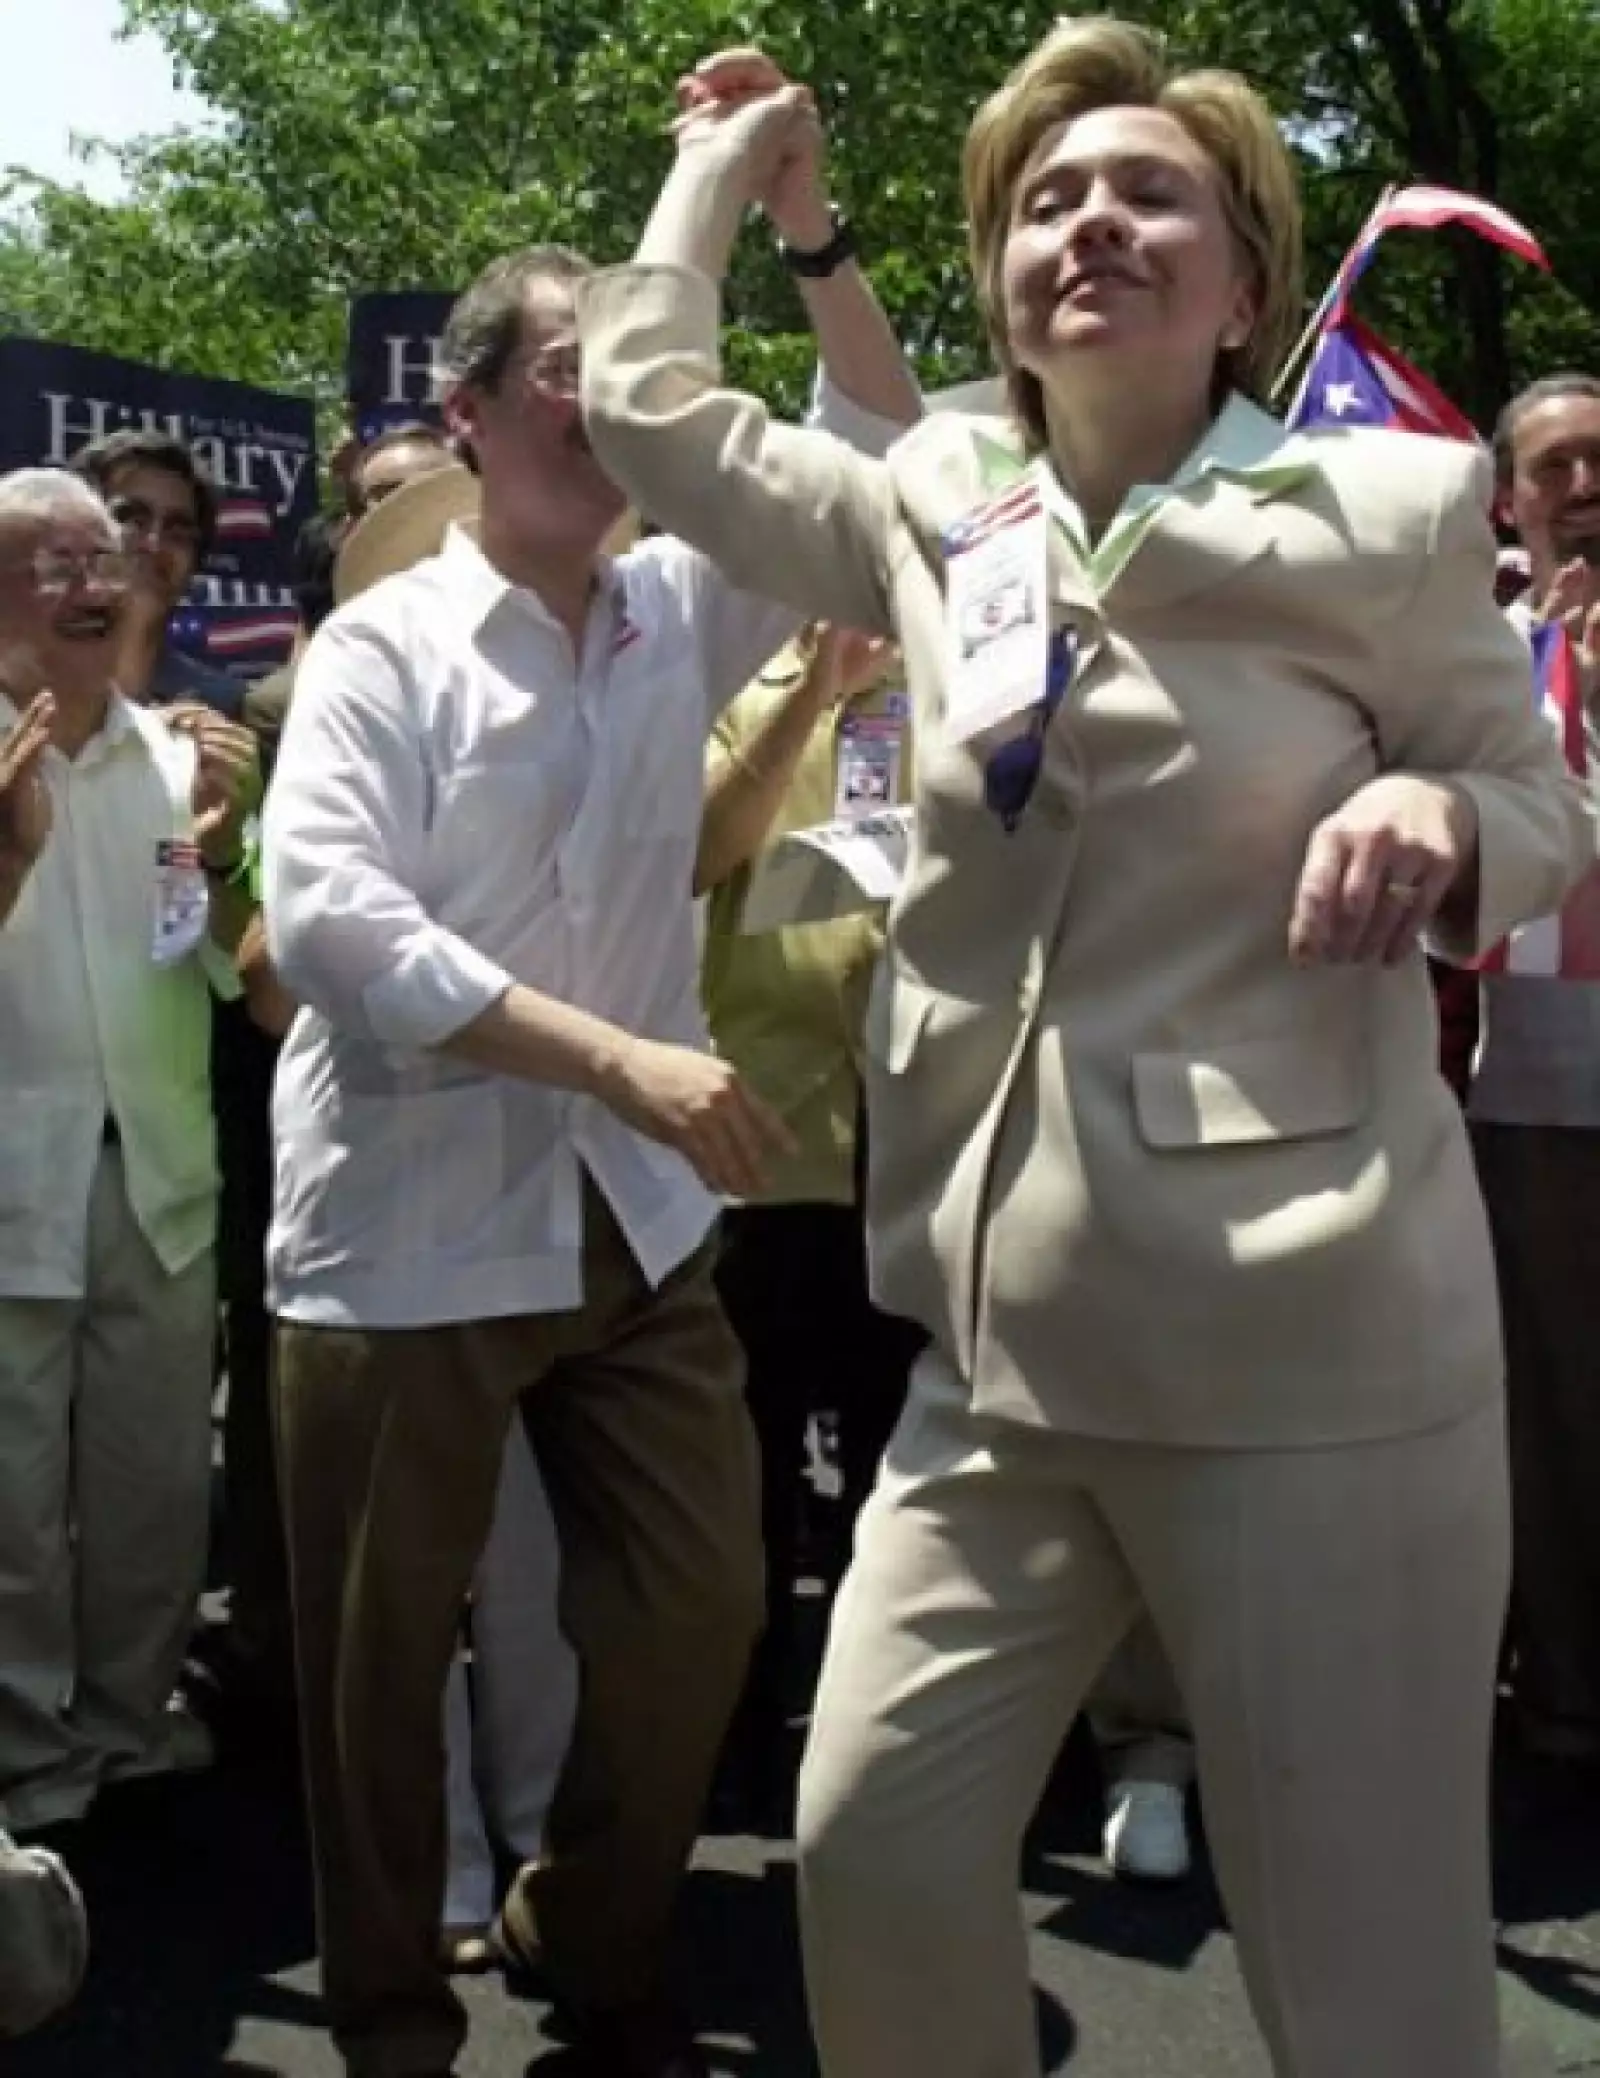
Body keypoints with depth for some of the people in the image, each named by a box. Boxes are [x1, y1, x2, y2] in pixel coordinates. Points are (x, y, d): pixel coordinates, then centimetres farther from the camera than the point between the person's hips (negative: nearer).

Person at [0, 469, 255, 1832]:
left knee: (160, 1478, 12)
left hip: (161, 1177, 4)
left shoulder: (175, 754, 8)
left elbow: (236, 971, 9)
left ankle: (133, 1718, 29)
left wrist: (219, 852, -9)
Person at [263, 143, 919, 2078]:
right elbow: (324, 919, -20)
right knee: (381, 1653, 8)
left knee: (699, 1612, 9)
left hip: (633, 1213, 5)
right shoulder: (381, 646, -8)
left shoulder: (680, 612, 6)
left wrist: (805, 231, -8)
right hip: (407, 1224, -4)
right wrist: (629, 1059, -27)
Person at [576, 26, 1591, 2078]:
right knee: (873, 1841, 8)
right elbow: (649, 406, 16)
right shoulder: (941, 517, 8)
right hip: (1012, 1330, 5)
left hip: (1306, 1331, -4)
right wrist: (721, 165, 25)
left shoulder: (1383, 518, -3)